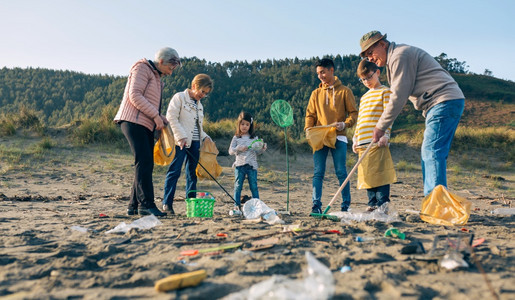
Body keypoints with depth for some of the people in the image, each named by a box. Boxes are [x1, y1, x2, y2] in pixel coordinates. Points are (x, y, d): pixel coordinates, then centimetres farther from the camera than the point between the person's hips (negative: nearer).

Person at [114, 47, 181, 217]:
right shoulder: (142, 68, -1)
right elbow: (135, 96, -14)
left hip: (146, 125, 9)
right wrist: (156, 116, -16)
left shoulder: (157, 78, 26)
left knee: (146, 165, 5)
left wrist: (164, 121, 12)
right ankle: (146, 204, -15)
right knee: (144, 162, -15)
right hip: (133, 121, -9)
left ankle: (134, 206, 10)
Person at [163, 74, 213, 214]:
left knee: (193, 172, 8)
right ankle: (167, 203, -3)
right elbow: (171, 118, -11)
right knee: (174, 171, -7)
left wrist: (204, 137, 8)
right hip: (181, 142, -7)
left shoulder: (199, 105, 21)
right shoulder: (179, 97, -1)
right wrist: (181, 136, -17)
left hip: (195, 142, 7)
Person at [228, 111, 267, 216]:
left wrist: (262, 149, -10)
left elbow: (257, 152, 9)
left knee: (254, 186, 2)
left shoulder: (254, 138, 8)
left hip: (252, 165, 0)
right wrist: (239, 148, -15)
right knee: (238, 186, 1)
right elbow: (230, 151, 1)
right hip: (239, 165, 0)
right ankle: (236, 206, 6)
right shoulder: (236, 138, 6)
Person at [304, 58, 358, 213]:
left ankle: (346, 205, 10)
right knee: (318, 173, -1)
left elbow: (354, 113, 4)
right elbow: (310, 114, 14)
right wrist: (308, 128, -5)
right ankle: (316, 205, 1)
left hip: (338, 137, -2)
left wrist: (345, 124, -15)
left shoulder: (344, 91, 6)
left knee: (341, 172, 0)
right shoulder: (316, 93, 14)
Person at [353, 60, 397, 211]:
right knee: (367, 175, 7)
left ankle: (382, 204, -3)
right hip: (363, 143, 7)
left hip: (377, 142, -7)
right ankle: (372, 203, 14)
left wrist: (384, 135, -16)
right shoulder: (364, 97, 24)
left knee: (380, 174, -8)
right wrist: (355, 139, 16)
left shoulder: (385, 92, 4)